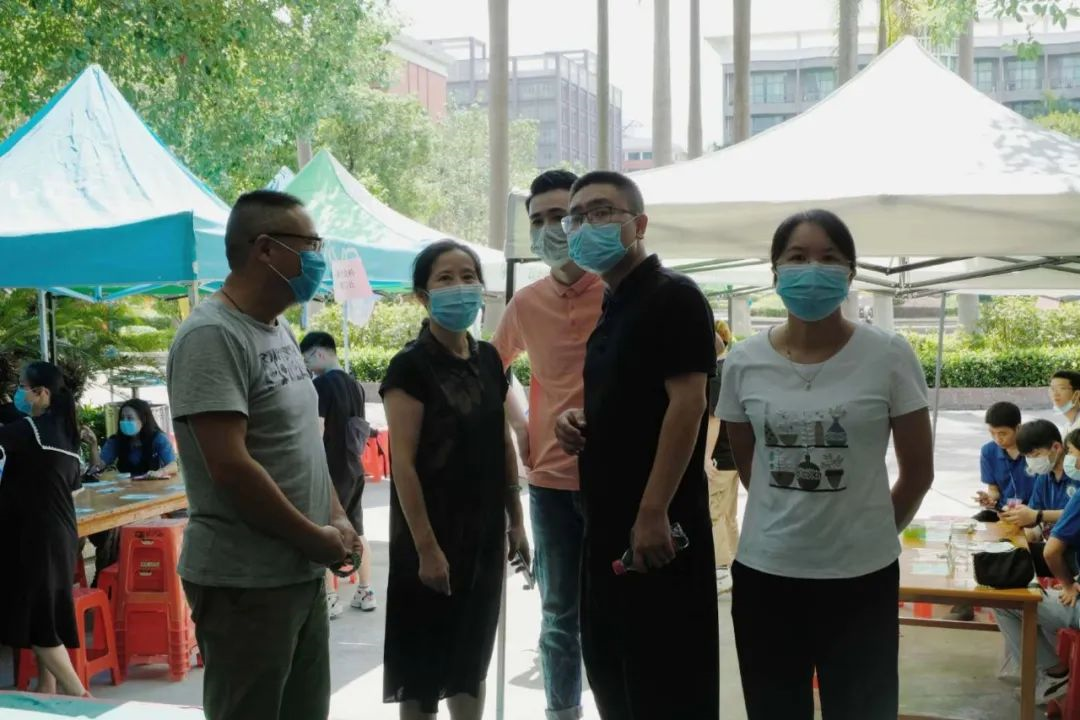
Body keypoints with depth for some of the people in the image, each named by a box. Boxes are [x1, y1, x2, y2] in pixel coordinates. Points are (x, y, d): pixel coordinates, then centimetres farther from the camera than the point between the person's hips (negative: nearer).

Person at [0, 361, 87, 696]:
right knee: (44, 614, 14)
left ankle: (78, 696, -4)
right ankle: (47, 690, 20)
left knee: (36, 620, -3)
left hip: (35, 536, -8)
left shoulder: (29, 429, -13)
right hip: (60, 534, 8)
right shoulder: (66, 433, 11)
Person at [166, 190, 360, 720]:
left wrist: (337, 517, 5)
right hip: (244, 582, -9)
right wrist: (316, 538, -14)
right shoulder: (212, 336, -18)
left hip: (302, 573, 9)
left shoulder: (278, 329, 12)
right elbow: (230, 466, -24)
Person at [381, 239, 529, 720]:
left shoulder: (488, 360, 7)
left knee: (473, 649, 17)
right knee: (423, 655, 5)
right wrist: (426, 546, -19)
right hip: (433, 533, -6)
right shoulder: (410, 366, -13)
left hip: (484, 531, 6)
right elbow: (403, 463, -17)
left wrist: (516, 520, 10)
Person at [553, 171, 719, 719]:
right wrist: (576, 419, 5)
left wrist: (654, 512, -24)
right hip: (608, 521, 9)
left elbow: (687, 402, -20)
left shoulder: (673, 297, -11)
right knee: (611, 670, 17)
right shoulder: (612, 309, 16)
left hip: (656, 523, -9)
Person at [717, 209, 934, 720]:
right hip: (763, 574, 2)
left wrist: (872, 533, 9)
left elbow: (918, 471, 1)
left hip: (862, 578, -2)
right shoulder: (743, 362, -2)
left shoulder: (889, 356, -8)